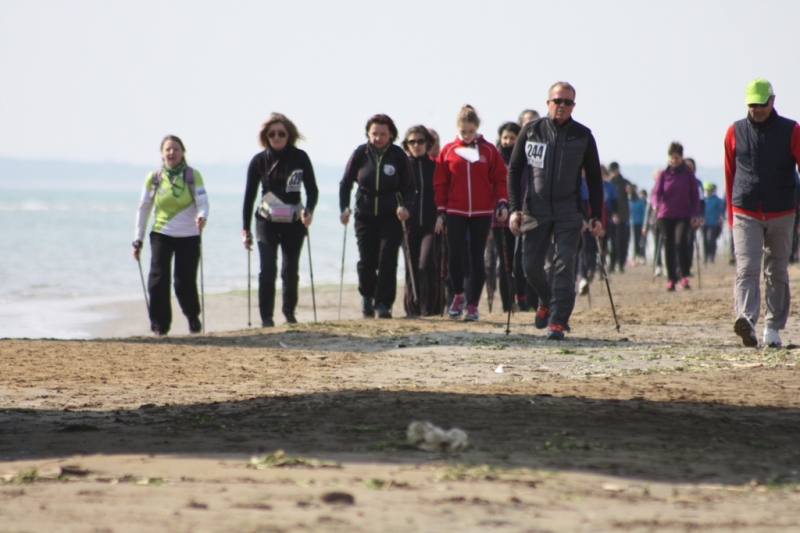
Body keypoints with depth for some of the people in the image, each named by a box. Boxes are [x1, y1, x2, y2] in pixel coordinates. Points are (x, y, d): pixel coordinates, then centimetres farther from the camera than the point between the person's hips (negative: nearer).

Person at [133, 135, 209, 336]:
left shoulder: (193, 176, -2)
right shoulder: (154, 178, 2)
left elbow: (202, 200, -11)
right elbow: (143, 208, 7)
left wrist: (202, 216, -34)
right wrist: (138, 239, 4)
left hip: (189, 236, -1)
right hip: (161, 235, 1)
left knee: (185, 282, 0)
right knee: (158, 278, -12)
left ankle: (193, 317, 28)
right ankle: (160, 324, -1)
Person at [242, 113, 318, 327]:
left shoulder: (300, 158, -4)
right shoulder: (259, 161, -4)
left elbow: (312, 189, -2)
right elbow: (249, 196, 1)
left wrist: (309, 210, -22)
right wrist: (245, 229, -2)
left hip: (294, 222, 0)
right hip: (267, 222, 0)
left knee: (290, 270, 3)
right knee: (268, 268, -12)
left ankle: (289, 312, 24)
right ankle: (266, 317, -7)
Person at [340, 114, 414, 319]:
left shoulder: (398, 156, -4)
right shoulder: (360, 154, -2)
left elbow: (408, 186, 1)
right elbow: (345, 183, 5)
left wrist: (405, 206, -17)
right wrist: (344, 207, -9)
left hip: (390, 217, -1)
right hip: (365, 215, 1)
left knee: (387, 260, -11)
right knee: (366, 261, 3)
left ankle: (383, 304, -6)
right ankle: (367, 296, 30)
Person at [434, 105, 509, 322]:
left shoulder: (489, 150, 2)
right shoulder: (448, 151, 3)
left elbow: (499, 179, 4)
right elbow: (440, 183, 5)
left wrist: (502, 203, -8)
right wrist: (441, 212, 2)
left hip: (482, 214, 0)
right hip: (455, 213, 0)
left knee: (476, 258, 3)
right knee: (455, 255, -10)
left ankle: (473, 304, 10)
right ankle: (458, 296, 12)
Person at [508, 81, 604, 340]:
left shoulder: (583, 135, 3)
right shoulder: (531, 131, 3)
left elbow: (594, 179, 8)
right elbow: (514, 170, 6)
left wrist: (596, 217, 2)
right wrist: (515, 208, -3)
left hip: (569, 213, -1)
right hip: (535, 210, 1)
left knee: (565, 265, -12)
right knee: (531, 266, 3)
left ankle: (557, 321, -12)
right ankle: (547, 301, 32)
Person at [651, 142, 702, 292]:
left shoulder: (688, 174, 4)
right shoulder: (663, 174, 6)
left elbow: (695, 195, 6)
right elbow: (656, 192, -1)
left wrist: (695, 215, -2)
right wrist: (656, 203, -24)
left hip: (684, 216, -2)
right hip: (665, 216, 2)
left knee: (681, 242, -22)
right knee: (669, 248, 3)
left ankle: (684, 277, -15)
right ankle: (671, 279, 13)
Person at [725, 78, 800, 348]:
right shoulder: (735, 132, 6)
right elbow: (729, 175, 12)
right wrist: (731, 214, 13)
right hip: (745, 215, 0)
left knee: (777, 272, 6)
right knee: (746, 269, -15)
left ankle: (773, 327, 13)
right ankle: (746, 320, -31)